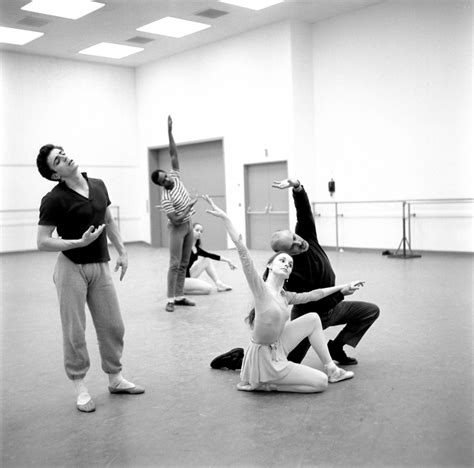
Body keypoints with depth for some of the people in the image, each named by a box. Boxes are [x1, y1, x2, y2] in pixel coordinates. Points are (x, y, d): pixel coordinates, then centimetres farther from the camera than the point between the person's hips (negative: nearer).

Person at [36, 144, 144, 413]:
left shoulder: (99, 186, 4)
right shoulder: (54, 200, -13)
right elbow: (43, 242, -13)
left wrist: (122, 252, 11)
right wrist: (79, 242, -23)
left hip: (101, 266, 5)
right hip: (72, 267, -5)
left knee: (112, 326, 10)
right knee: (75, 331, 3)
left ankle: (115, 378, 27)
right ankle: (81, 388, 17)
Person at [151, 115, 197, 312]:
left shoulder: (175, 176, -1)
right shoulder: (166, 198, -19)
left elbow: (174, 154, -4)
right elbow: (176, 220, -23)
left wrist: (170, 131, -12)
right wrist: (190, 206, -17)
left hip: (188, 225, 7)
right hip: (178, 228, -7)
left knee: (184, 264, 7)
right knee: (175, 263, -8)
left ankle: (179, 296, 12)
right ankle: (170, 299, -5)